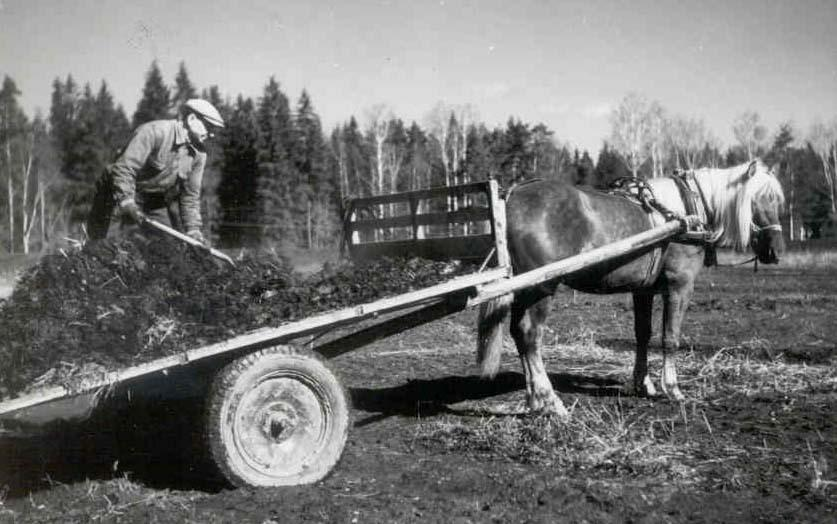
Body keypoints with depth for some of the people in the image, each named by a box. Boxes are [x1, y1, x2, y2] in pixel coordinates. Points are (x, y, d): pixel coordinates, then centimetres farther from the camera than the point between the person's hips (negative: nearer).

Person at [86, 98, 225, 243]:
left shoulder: (199, 155, -2)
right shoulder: (154, 132, -24)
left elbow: (191, 195, 4)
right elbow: (124, 168, -29)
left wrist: (193, 228, -6)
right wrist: (127, 202, -38)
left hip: (157, 203, 6)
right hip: (119, 194, -6)